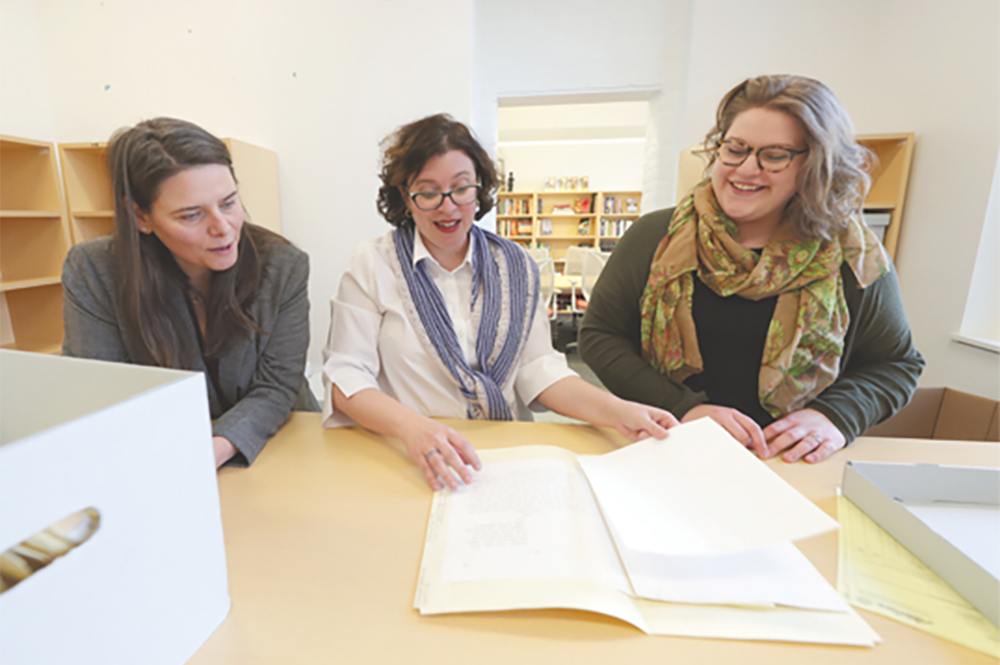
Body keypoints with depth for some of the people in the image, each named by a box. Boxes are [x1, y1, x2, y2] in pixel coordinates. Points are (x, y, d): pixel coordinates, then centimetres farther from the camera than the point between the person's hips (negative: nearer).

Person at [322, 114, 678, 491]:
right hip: (408, 461, -1)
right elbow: (346, 377, -6)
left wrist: (617, 412, -12)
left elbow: (538, 370, 3)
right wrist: (410, 426, -24)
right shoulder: (371, 264, 1)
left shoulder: (515, 266, 8)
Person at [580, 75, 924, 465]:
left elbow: (896, 364, 13)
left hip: (788, 467, 0)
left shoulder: (852, 258, 0)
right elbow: (598, 336, -8)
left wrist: (836, 415, -8)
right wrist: (684, 409, -18)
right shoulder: (656, 237, -6)